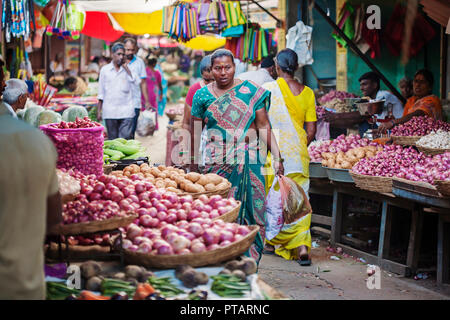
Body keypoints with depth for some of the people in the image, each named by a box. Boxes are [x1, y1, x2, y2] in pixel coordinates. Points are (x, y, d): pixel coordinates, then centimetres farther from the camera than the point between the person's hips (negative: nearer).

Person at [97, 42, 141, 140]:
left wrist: (126, 67, -7)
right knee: (112, 140, 5)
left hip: (126, 111, -1)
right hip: (110, 112, 1)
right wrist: (99, 111, 7)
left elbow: (137, 82, -11)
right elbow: (101, 92, 11)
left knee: (126, 139, -9)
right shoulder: (105, 69, 9)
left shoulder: (128, 69, 8)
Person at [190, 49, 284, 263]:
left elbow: (264, 126, 3)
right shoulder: (202, 96, 6)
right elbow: (195, 132, 10)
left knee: (250, 211, -1)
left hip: (248, 163, 0)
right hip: (216, 163, 0)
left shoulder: (251, 92, 4)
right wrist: (194, 163, 7)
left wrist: (277, 157, -4)